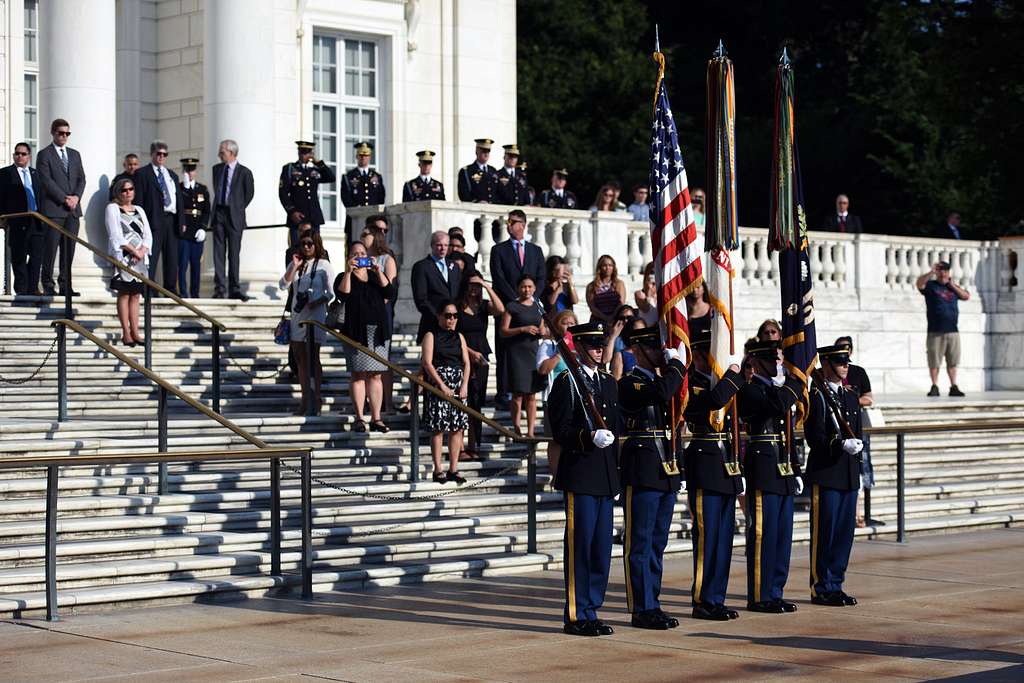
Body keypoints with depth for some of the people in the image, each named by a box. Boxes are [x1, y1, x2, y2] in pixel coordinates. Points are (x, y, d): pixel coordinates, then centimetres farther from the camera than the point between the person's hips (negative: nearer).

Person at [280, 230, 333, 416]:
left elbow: (330, 292, -4)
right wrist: (294, 267, -6)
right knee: (300, 357, 6)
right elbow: (284, 285, 2)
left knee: (313, 357, -6)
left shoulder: (323, 265, -1)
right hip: (297, 315, 5)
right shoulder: (295, 264, 13)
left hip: (316, 314, -5)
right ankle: (305, 400, 11)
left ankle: (316, 400, -4)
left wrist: (317, 302, -19)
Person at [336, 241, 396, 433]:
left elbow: (390, 294, -1)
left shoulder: (377, 275, 15)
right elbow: (342, 296, -13)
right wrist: (348, 272, -17)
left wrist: (378, 272, -9)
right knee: (358, 374, -4)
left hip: (378, 331, 3)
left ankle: (376, 418, 1)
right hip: (356, 332, -2)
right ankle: (359, 418, -3)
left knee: (376, 375, 1)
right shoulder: (344, 277, 8)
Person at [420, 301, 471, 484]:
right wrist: (443, 386, -16)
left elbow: (466, 362, 10)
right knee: (438, 428, -4)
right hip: (438, 384, -5)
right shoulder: (431, 336, -1)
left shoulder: (459, 337, 14)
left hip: (459, 385, 5)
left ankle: (453, 469, 9)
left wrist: (464, 385, -6)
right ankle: (438, 470, -1)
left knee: (457, 428, 3)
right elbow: (427, 363, -10)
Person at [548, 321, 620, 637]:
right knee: (579, 547, -5)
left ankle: (591, 611, 15)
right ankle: (576, 616, 1)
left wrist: (617, 469, 16)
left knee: (602, 549, 8)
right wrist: (588, 437, -26)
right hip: (579, 477, -7)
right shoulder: (567, 382, -4)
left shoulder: (609, 383, 18)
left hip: (606, 478, 7)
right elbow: (560, 431, -10)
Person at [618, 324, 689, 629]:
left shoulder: (665, 379, 17)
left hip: (667, 473, 8)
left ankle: (652, 605, 18)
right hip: (642, 474, -8)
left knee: (657, 543, 12)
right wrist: (677, 364, -16)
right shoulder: (629, 384, -8)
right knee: (640, 544, -3)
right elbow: (659, 393, -27)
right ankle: (641, 609, 1)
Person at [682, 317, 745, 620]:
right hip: (704, 467, -8)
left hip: (728, 467, 8)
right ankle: (703, 601, 1)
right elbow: (714, 400, -25)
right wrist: (733, 373, -14)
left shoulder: (721, 381, 16)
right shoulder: (688, 382, -8)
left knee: (724, 537, 10)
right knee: (706, 536, -5)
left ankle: (716, 599, 16)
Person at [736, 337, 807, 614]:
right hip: (763, 471, -9)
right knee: (763, 535, -5)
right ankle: (760, 597, 1)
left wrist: (796, 471, 20)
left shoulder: (778, 389, 19)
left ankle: (775, 593, 17)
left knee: (782, 536, 10)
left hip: (783, 471, 9)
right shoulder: (749, 390, -8)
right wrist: (795, 384, -16)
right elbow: (778, 407, -27)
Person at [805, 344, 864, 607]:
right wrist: (842, 444, -24)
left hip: (849, 474, 7)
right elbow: (814, 437, -13)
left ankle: (835, 585, 17)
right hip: (825, 474, -7)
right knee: (824, 533, -2)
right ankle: (821, 589, 4)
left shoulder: (851, 396, 17)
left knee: (845, 532, 9)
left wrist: (857, 444, 2)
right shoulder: (817, 396, -7)